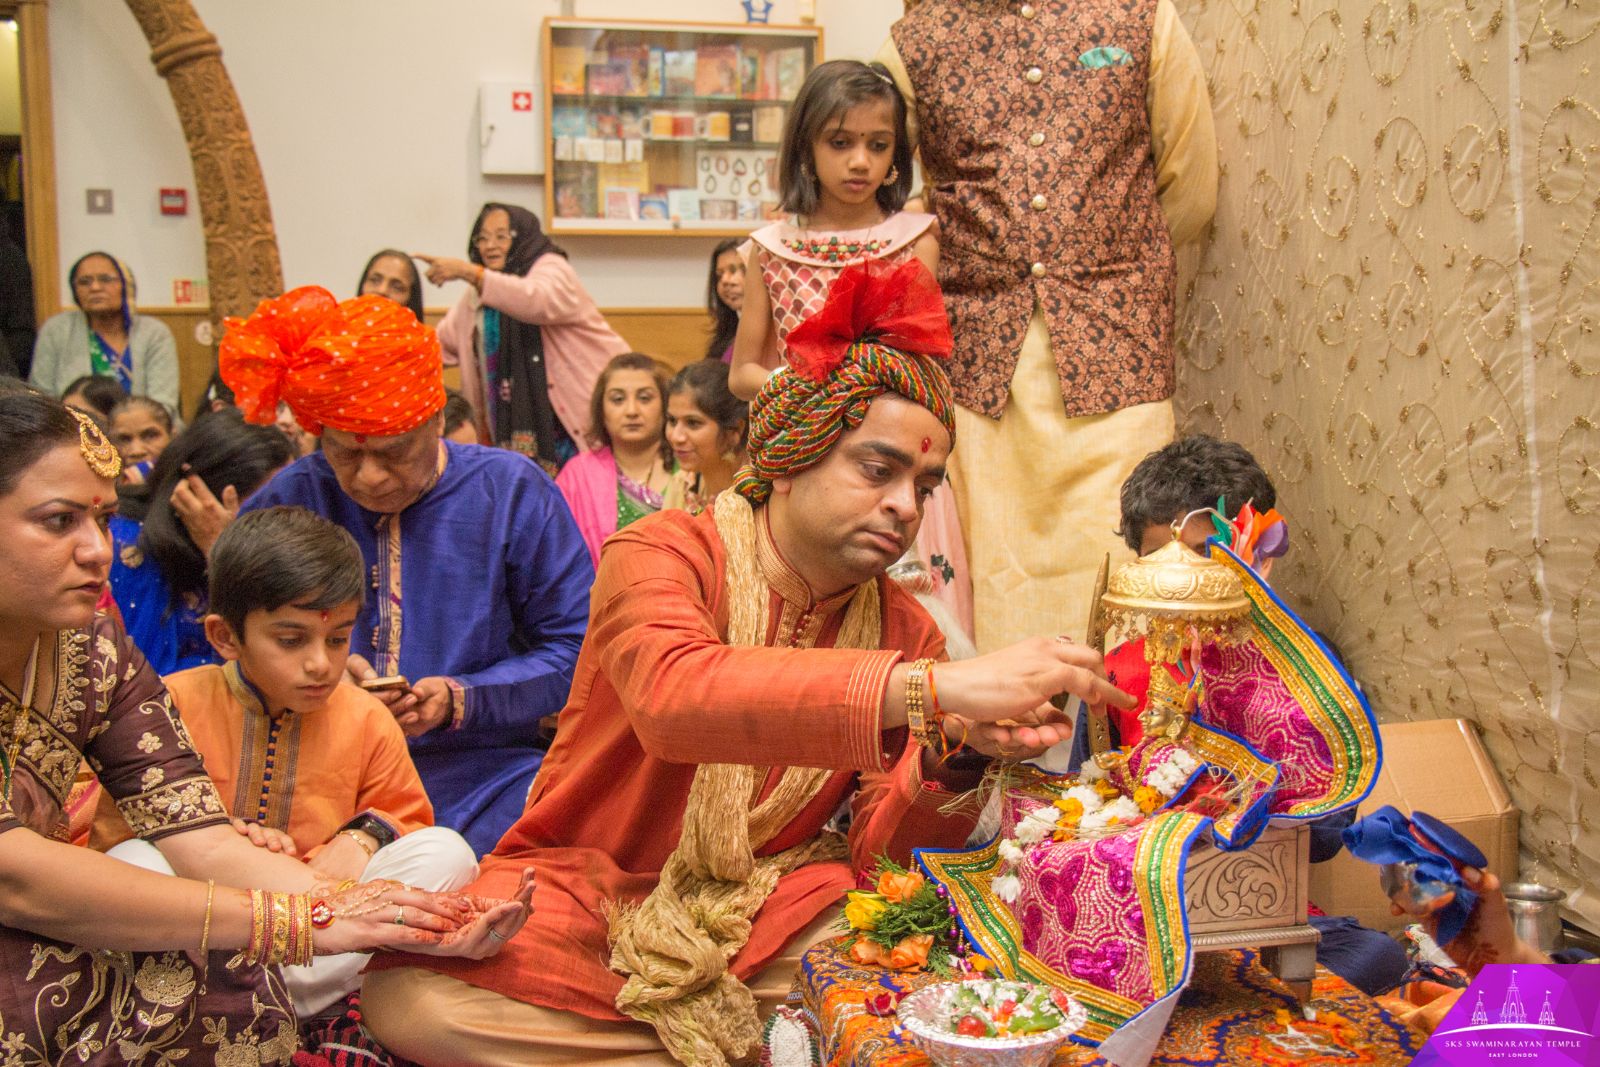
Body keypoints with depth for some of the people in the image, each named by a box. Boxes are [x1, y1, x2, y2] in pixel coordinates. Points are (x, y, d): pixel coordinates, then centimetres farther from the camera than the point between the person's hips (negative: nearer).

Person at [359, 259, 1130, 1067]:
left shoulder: (906, 631, 1)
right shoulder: (664, 554, -13)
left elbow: (878, 850, -6)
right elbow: (674, 695, -37)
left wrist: (952, 756, -28)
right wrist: (932, 688, -45)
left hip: (765, 908, 2)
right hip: (589, 889, -1)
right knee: (410, 995, -31)